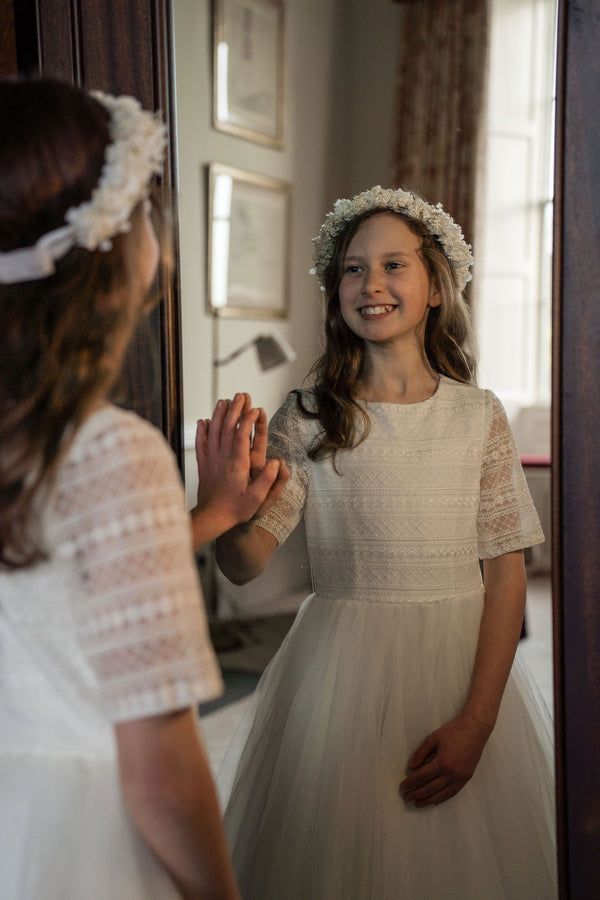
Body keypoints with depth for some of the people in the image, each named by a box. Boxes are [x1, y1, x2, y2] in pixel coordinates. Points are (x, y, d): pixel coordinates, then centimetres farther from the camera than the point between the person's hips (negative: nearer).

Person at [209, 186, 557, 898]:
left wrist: (476, 723, -11)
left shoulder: (479, 415, -1)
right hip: (340, 672, -1)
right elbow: (244, 562, -11)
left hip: (466, 665, 1)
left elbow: (506, 573, -3)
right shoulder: (307, 417, -3)